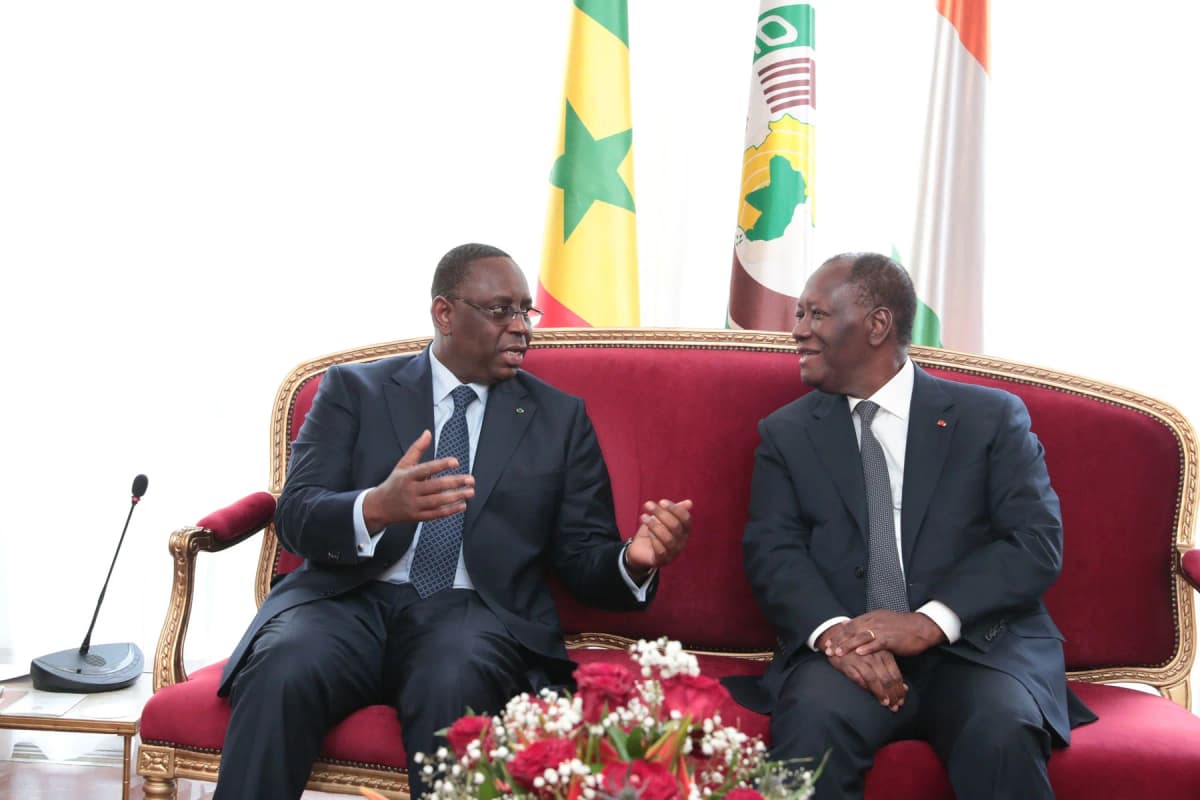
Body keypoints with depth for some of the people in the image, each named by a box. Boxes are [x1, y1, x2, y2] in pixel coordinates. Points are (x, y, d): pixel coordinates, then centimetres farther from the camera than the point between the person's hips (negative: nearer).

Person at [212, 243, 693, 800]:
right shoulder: (354, 389, 11)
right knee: (281, 674, -33)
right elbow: (296, 516, -1)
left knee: (455, 684, -35)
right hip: (351, 600, 0)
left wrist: (634, 561, -13)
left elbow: (581, 559, 12)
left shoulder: (560, 416, 15)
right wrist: (376, 507, -24)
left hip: (477, 611, 0)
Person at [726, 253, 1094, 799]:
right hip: (845, 648, 0)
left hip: (977, 644, 0)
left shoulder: (991, 416, 9)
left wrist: (932, 620, -17)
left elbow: (1037, 543, -1)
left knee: (1002, 730, -32)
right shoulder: (786, 433, 14)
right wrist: (832, 629, -19)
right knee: (811, 721, -33)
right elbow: (772, 550, 2)